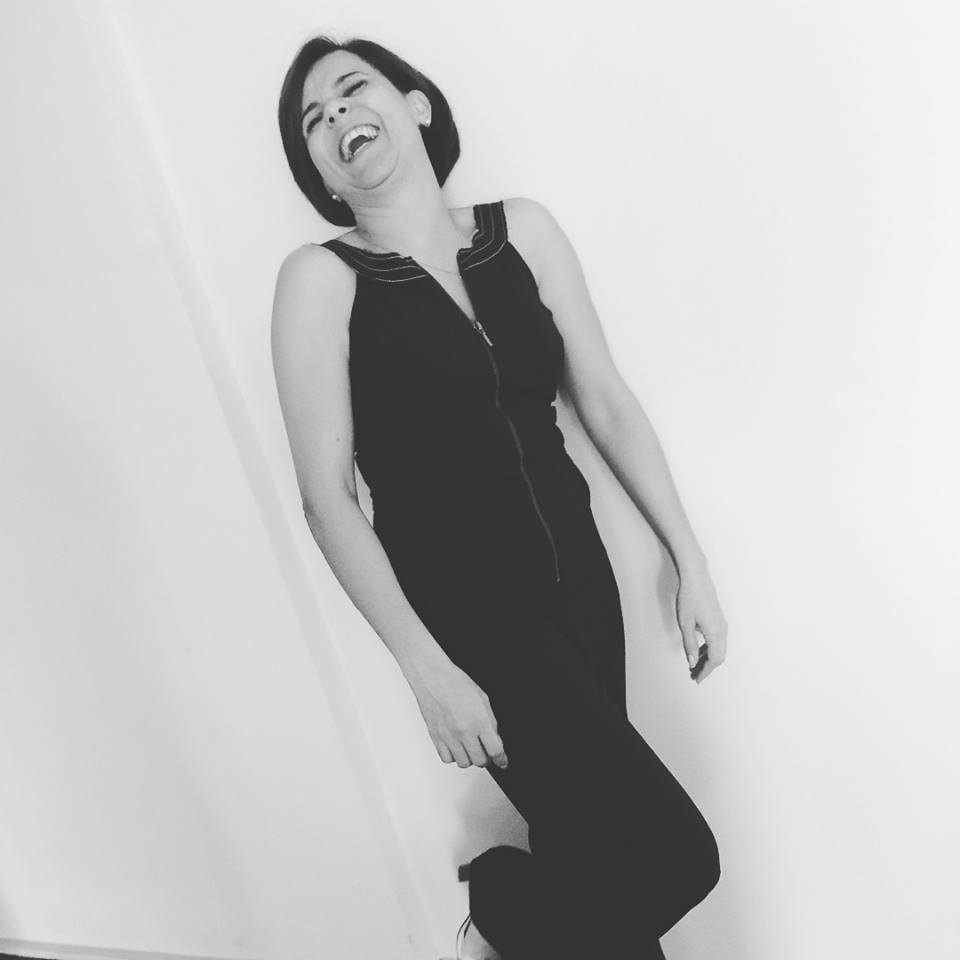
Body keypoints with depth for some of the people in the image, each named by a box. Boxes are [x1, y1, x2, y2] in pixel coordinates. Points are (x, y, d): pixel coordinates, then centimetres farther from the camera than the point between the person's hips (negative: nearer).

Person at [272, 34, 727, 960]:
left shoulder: (522, 228, 6)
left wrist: (690, 560, 7)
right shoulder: (321, 277, -6)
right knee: (672, 854, -7)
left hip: (574, 570, 5)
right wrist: (426, 667, -14)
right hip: (459, 598, -4)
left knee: (587, 842, 11)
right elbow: (328, 499, -10)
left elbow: (608, 403, 7)